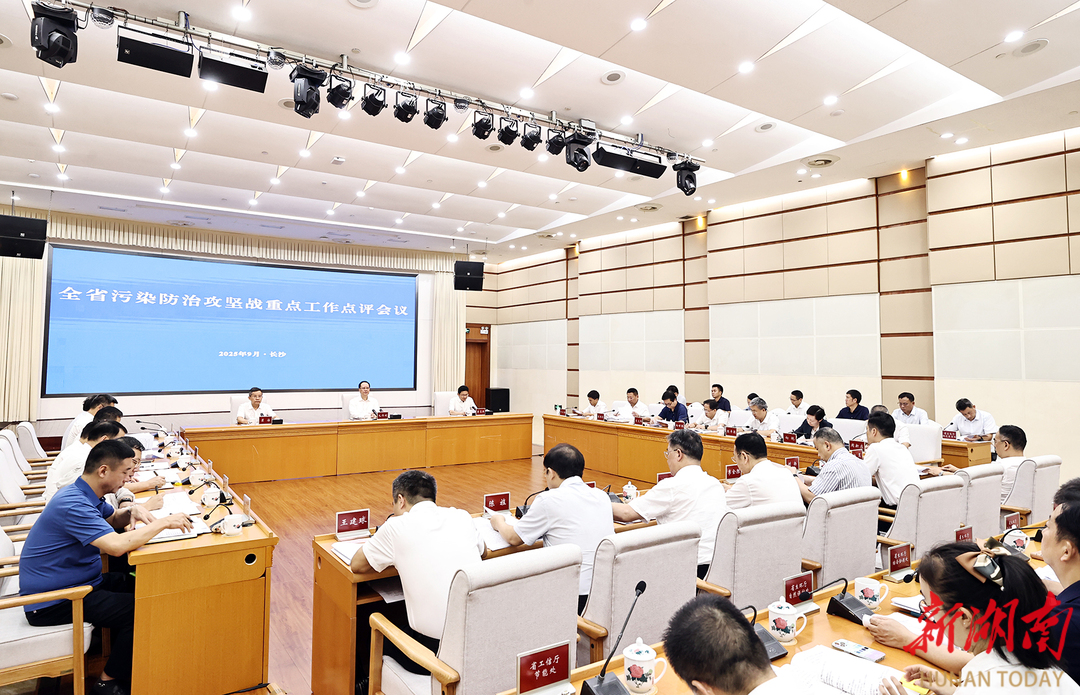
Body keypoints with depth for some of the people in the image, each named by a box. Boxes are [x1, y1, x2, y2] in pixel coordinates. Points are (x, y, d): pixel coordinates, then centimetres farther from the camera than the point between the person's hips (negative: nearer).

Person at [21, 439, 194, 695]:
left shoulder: (86, 494, 4)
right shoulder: (73, 504, -28)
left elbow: (112, 519, 23)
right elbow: (117, 545, -38)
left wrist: (132, 511, -1)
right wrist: (163, 523, -27)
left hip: (78, 582, 10)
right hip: (52, 602, -10)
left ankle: (123, 662, 20)